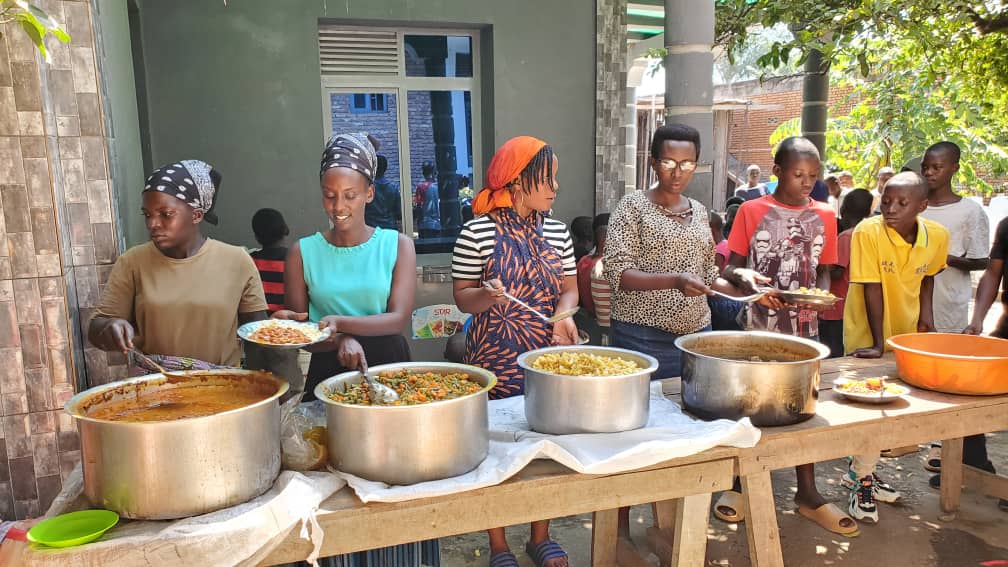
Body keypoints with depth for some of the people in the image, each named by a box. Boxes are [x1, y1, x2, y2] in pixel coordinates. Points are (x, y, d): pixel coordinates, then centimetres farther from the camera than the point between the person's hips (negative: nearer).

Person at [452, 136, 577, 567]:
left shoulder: (557, 232, 5)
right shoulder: (478, 231, -9)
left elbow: (569, 288, 9)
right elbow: (461, 296, -5)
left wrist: (564, 312, -12)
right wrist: (486, 296, -26)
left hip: (548, 356, 5)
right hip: (495, 358, -4)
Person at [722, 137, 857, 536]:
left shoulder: (824, 215, 6)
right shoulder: (751, 211, -4)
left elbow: (823, 269, 11)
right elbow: (731, 267, -2)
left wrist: (821, 293, -10)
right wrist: (745, 278, -24)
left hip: (804, 325, 3)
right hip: (759, 324, -3)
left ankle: (807, 492, 25)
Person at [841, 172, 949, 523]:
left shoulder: (937, 236, -9)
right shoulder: (868, 232, -23)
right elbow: (872, 290, -22)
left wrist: (926, 311, -3)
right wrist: (878, 345, -21)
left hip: (907, 332, 6)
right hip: (868, 336, -5)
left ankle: (861, 470, 33)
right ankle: (861, 480, 14)